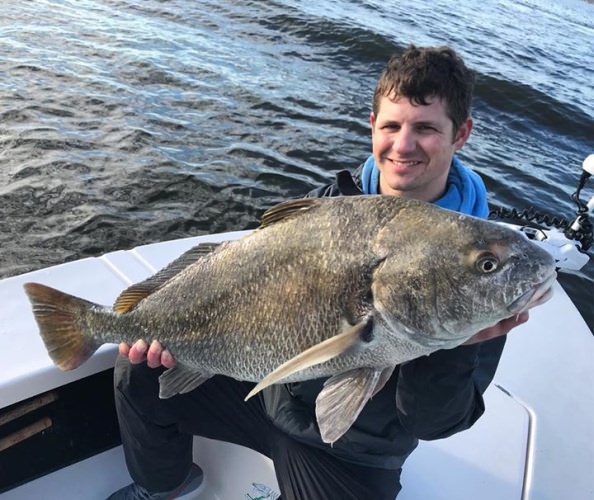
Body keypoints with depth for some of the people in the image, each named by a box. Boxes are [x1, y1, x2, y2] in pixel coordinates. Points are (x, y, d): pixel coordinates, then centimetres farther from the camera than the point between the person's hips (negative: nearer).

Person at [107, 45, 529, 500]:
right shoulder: (334, 199, -8)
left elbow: (428, 423, -21)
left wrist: (456, 345, -40)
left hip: (349, 455, -3)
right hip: (270, 389, 4)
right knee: (140, 371, 2)